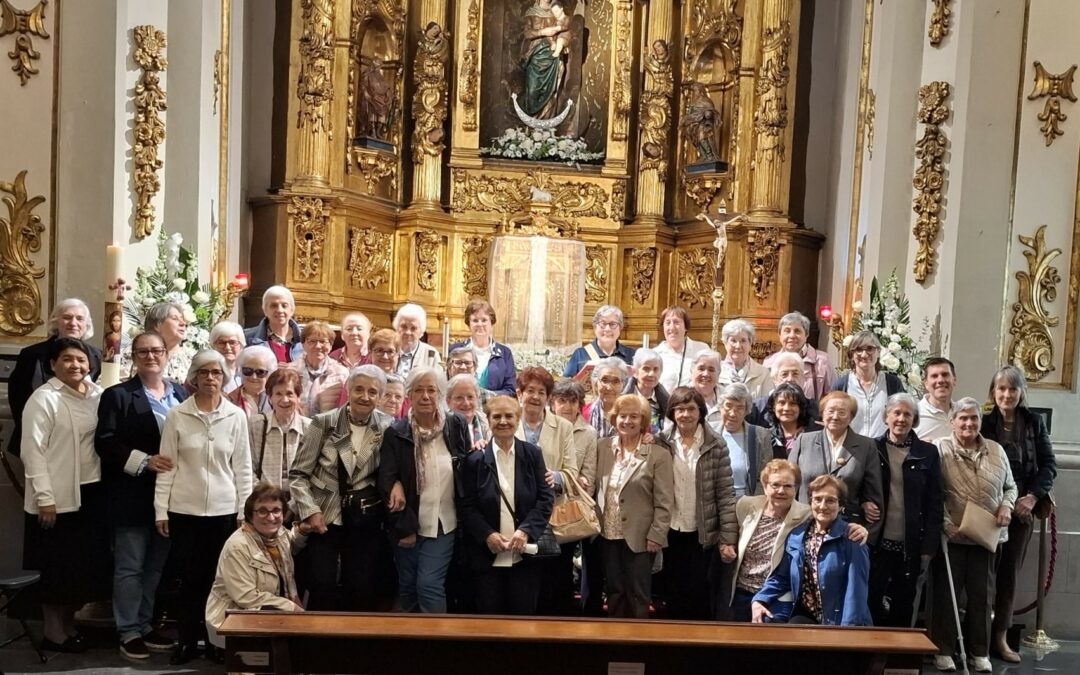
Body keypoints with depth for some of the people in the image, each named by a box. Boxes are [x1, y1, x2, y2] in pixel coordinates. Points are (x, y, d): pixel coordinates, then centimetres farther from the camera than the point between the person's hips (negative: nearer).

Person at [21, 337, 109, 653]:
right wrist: (44, 497, -16)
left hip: (92, 492, 6)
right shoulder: (43, 399, -9)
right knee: (57, 567, 4)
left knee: (85, 563, 12)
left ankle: (69, 625, 27)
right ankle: (54, 633, 17)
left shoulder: (97, 395, 7)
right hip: (59, 497, -5)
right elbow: (33, 452, -13)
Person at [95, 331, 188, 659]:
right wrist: (144, 461, -21)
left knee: (157, 566, 14)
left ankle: (146, 625, 26)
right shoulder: (117, 395, -3)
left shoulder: (181, 394, 11)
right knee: (130, 567, 3)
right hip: (133, 496, -5)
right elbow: (105, 441, -12)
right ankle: (129, 631, 14)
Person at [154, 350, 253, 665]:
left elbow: (243, 467, 3)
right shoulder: (176, 415, -1)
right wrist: (161, 510, -2)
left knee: (217, 578, 7)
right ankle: (187, 640, 21)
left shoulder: (236, 416, 0)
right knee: (190, 577, 6)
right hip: (184, 509, 0)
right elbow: (167, 465, 1)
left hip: (224, 510, 1)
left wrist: (244, 511, 1)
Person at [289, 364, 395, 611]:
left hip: (366, 519, 1)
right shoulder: (324, 423, -5)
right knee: (322, 586, -4)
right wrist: (310, 511, -11)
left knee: (363, 590, 4)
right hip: (324, 517, -1)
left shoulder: (388, 427, -1)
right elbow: (297, 473, -1)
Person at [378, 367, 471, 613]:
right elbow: (386, 481, -9)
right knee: (407, 588, 12)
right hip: (408, 525, 1)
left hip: (444, 524, -1)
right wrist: (404, 526, -10)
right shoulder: (396, 433, -7)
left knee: (429, 584, -10)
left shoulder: (457, 426, -3)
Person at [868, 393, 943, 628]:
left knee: (903, 608, 8)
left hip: (911, 546, 1)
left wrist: (929, 547, -2)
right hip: (876, 543, 0)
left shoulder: (928, 453, 3)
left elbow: (934, 503, 2)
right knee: (872, 604, 3)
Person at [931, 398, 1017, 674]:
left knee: (982, 594, 11)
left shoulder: (996, 450, 7)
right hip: (951, 535, -4)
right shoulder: (940, 449, -6)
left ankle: (979, 651, 24)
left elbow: (1010, 487, 16)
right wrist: (946, 524, -16)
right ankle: (943, 649, 17)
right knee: (946, 592, 5)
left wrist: (1006, 506, -4)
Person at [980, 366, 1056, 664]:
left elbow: (1049, 464, 4)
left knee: (1009, 572, 8)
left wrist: (1032, 497, -8)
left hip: (1022, 508, 3)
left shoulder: (1034, 422, 4)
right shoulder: (983, 422, -5)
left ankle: (999, 636, 17)